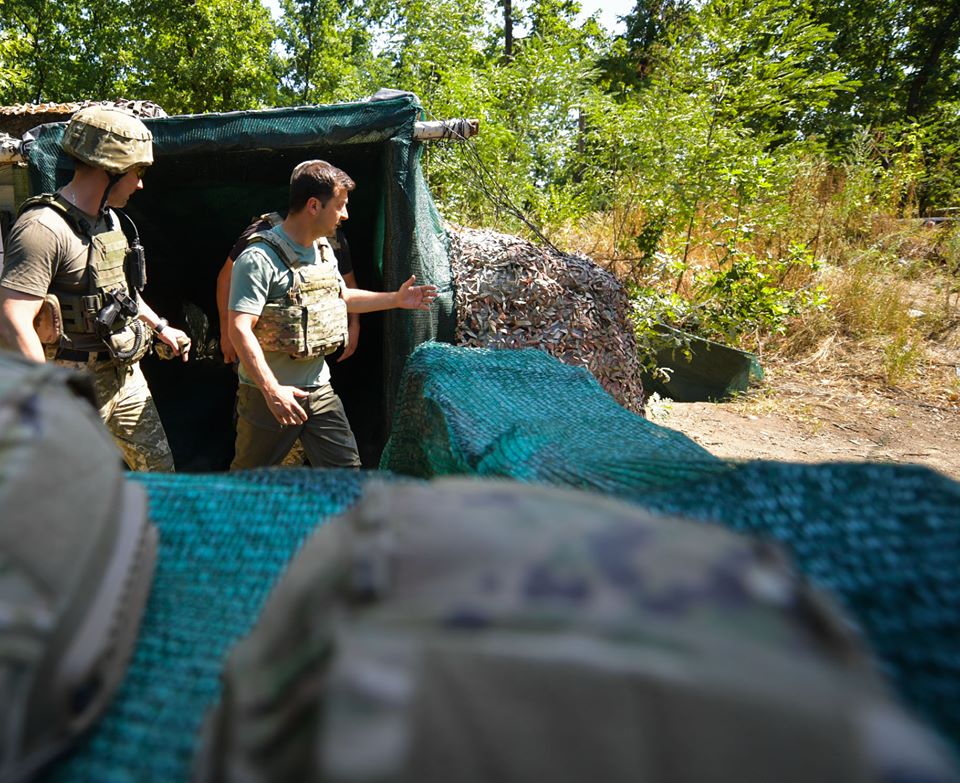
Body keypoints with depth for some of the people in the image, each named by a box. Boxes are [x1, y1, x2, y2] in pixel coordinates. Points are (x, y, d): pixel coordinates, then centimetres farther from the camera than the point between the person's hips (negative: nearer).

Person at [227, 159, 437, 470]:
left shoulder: (323, 249, 7)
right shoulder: (260, 258, -20)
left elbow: (338, 297, 24)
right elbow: (239, 329, -25)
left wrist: (395, 299, 19)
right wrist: (272, 389, -32)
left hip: (318, 388, 7)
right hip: (267, 393, -6)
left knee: (345, 467, 9)